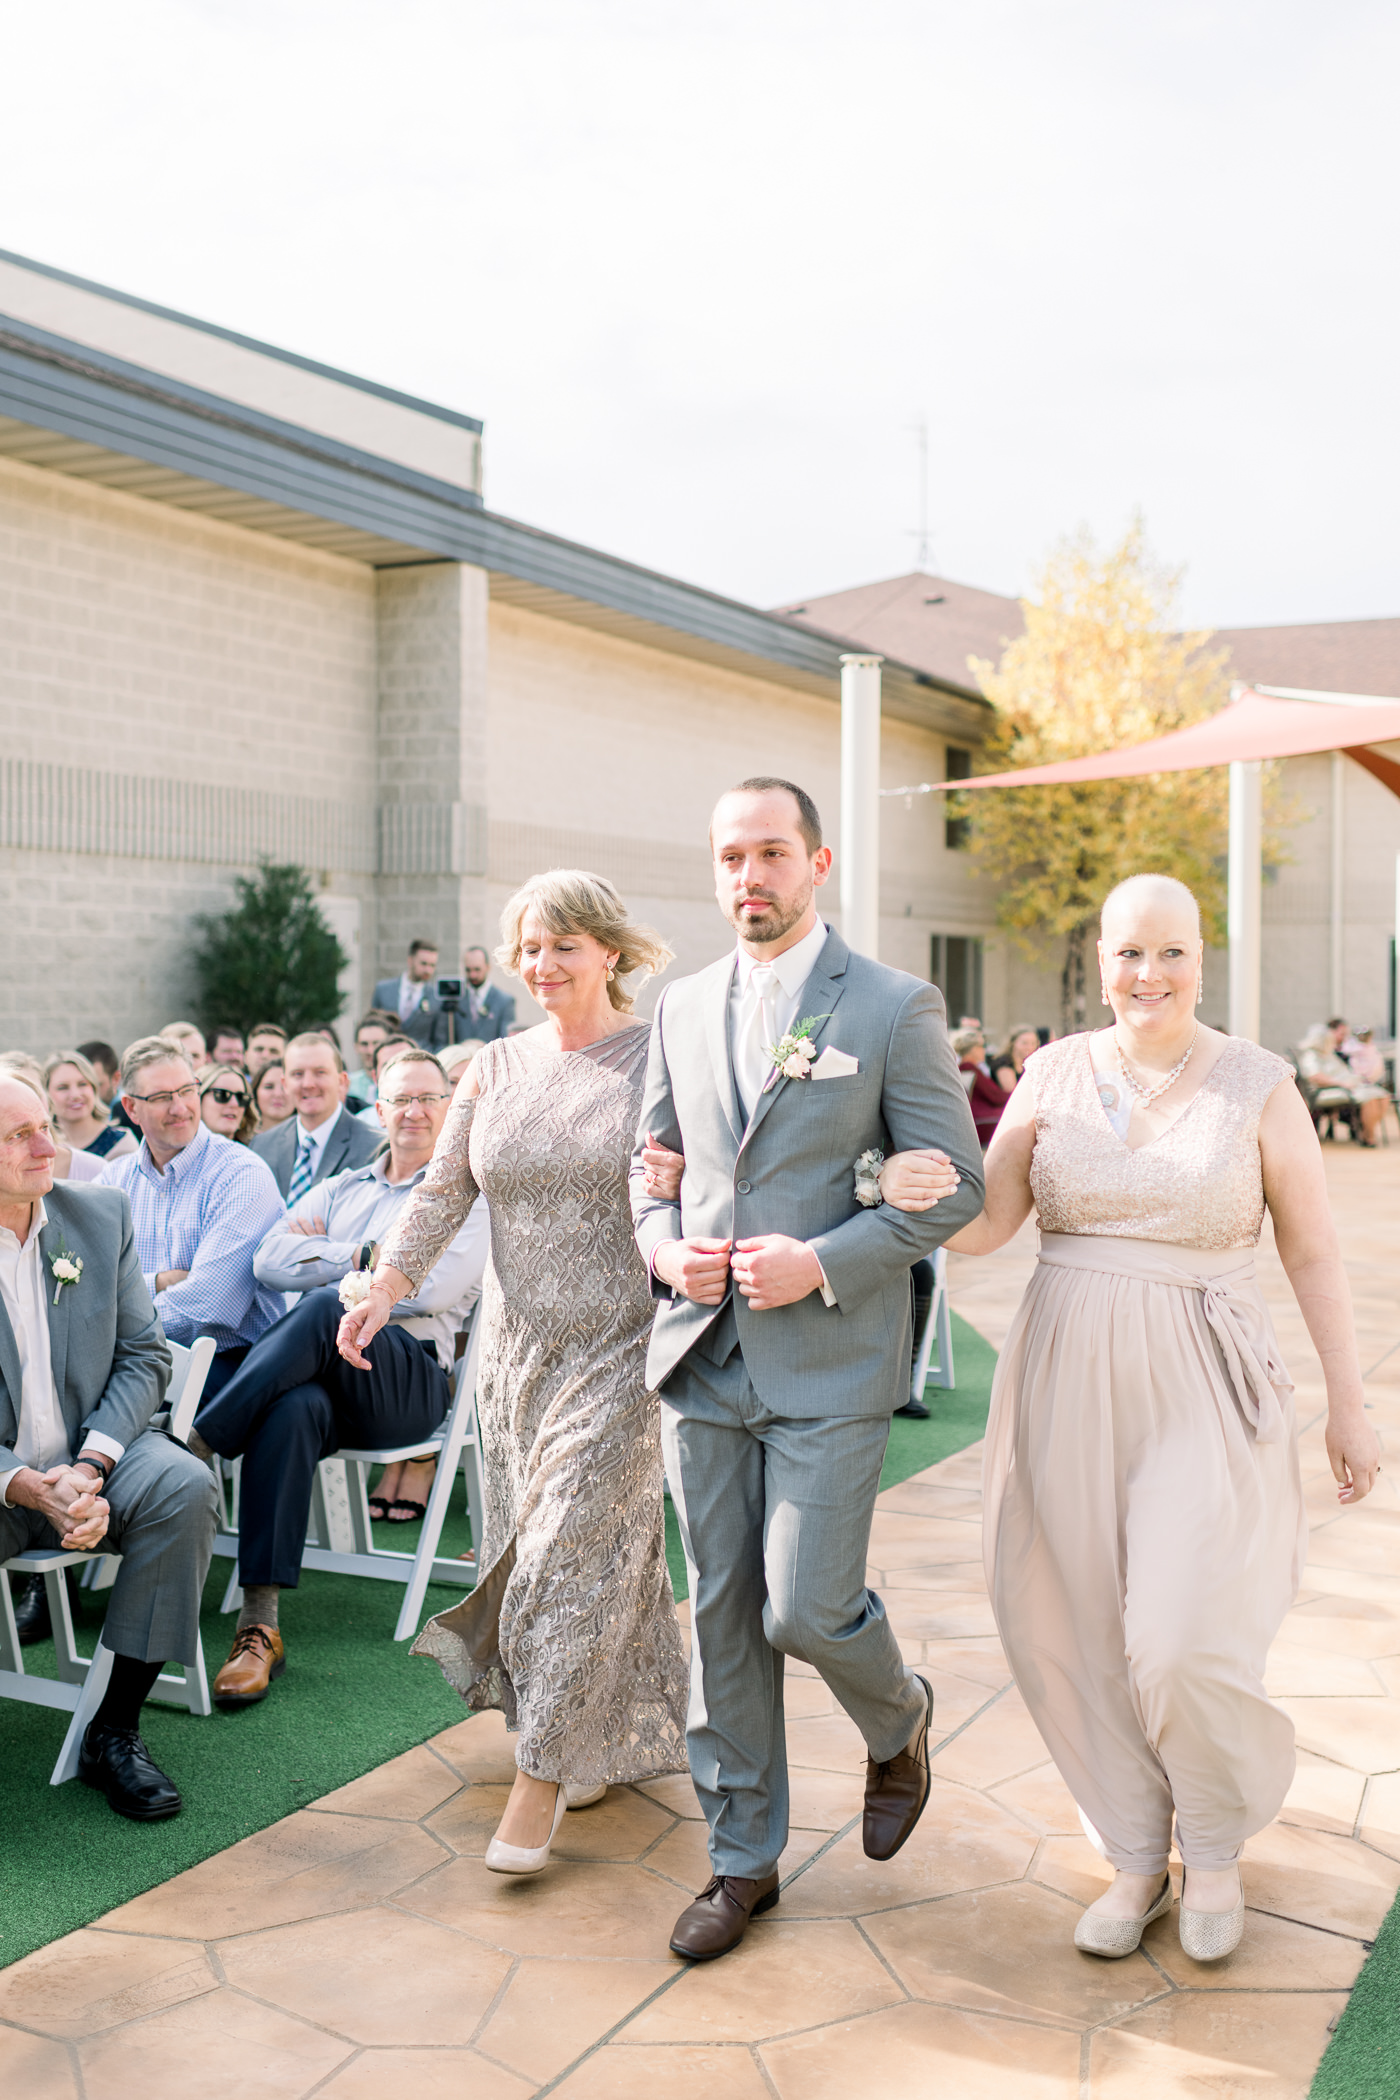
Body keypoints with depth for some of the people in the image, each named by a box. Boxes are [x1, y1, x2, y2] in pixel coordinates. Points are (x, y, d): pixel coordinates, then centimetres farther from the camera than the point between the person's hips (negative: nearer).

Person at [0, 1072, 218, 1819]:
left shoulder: (101, 1215, 3)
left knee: (184, 1485, -27)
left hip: (91, 1456, 3)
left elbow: (144, 1357, 2)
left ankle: (115, 1730, -13)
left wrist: (89, 1467, -14)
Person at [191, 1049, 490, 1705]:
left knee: (324, 1305, -35)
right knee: (293, 1409, -36)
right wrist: (364, 1256, 0)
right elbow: (270, 1261, 10)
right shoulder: (340, 1189, 27)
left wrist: (327, 1265, 1)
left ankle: (190, 1447, -29)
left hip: (410, 1378, -3)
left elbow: (434, 1289, -7)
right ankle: (259, 1628, -36)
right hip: (320, 1372, 3)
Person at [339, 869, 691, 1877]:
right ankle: (602, 1736, 30)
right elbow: (443, 1191, 3)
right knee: (539, 1541, 12)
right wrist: (387, 1285, -11)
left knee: (576, 1548, -5)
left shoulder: (660, 1059, -5)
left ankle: (543, 1777, 5)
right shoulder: (497, 1067, 7)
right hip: (518, 1342, 5)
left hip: (618, 1346, -4)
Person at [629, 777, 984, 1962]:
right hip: (702, 1360, 5)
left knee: (804, 1611, -5)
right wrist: (665, 1246, -4)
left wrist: (822, 1263, -17)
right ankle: (744, 1858, 27)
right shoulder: (683, 1010, 10)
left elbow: (956, 1186, -6)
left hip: (829, 1368, -4)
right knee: (721, 1618, 10)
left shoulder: (894, 1009, -5)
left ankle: (898, 1723, 31)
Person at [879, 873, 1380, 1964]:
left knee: (1182, 1643, -9)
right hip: (1068, 1381, 3)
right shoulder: (1056, 1071, 2)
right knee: (1081, 1636, 8)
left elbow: (1314, 1253, 3)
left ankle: (1216, 1848, 22)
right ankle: (1139, 1858, 30)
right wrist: (918, 1197, -26)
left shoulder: (1258, 1084, -3)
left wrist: (1350, 1404, 3)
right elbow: (987, 1224, -4)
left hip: (1204, 1392, -3)